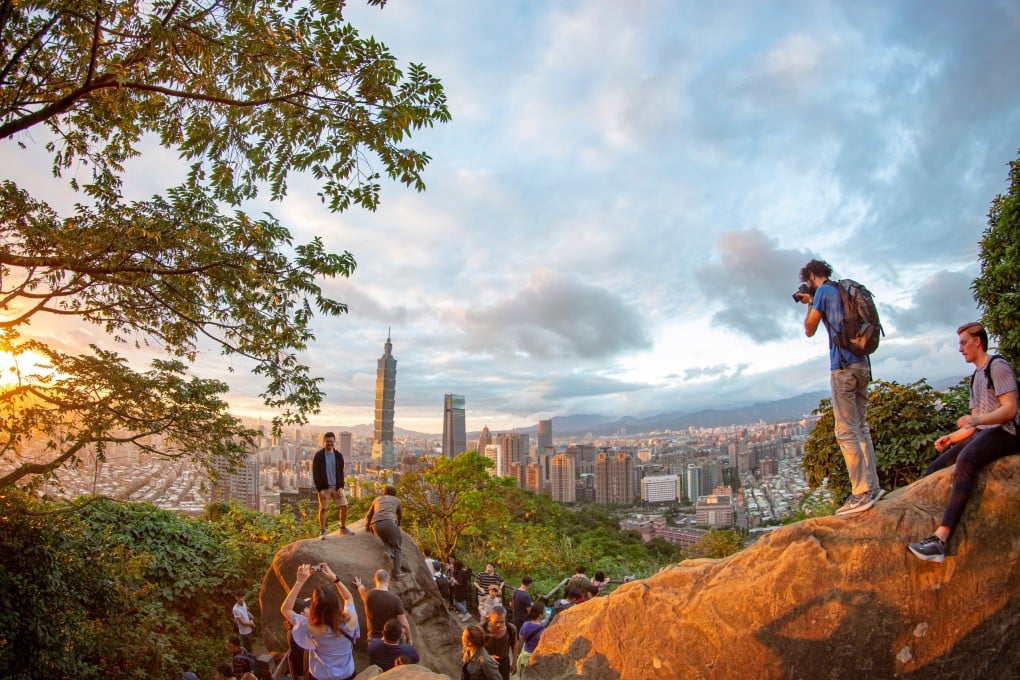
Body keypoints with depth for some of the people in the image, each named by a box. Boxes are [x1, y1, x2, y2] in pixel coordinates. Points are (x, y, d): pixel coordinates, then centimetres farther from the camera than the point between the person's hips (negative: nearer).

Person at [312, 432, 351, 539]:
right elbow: (315, 473, -7)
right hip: (324, 487, -3)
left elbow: (341, 472, 7)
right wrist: (320, 489, -13)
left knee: (344, 507, 2)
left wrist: (341, 487, -4)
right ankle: (322, 531, 10)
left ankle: (343, 528, 18)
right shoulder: (318, 456, -6)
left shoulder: (338, 455, 4)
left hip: (336, 487, 3)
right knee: (323, 509, -2)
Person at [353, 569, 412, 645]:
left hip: (374, 638, 3)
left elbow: (362, 590, 18)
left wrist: (359, 585, 42)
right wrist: (409, 639, 3)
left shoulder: (368, 595, -9)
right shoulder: (395, 599, -19)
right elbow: (404, 624, -15)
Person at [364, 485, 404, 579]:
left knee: (387, 543, 25)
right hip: (389, 522, -3)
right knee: (397, 547, 13)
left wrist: (367, 527, 59)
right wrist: (398, 525, 65)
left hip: (376, 524, 3)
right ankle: (397, 573, 0)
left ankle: (389, 554, -8)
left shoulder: (378, 499, 35)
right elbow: (399, 515, 46)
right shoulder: (397, 500, 30)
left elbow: (369, 516, 41)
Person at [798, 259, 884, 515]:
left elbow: (809, 330, 0)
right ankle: (872, 486, 14)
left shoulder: (823, 291, -3)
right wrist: (813, 302, 24)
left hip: (843, 366, -9)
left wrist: (810, 304, 12)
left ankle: (861, 493, -9)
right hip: (862, 364, 9)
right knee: (861, 428, 13)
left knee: (846, 431, -8)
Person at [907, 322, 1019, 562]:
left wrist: (977, 420, -30)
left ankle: (940, 538, -49)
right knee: (932, 472, -5)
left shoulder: (997, 366, -1)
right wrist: (951, 437, 9)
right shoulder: (975, 377, 25)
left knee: (965, 460, -37)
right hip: (982, 434, 10)